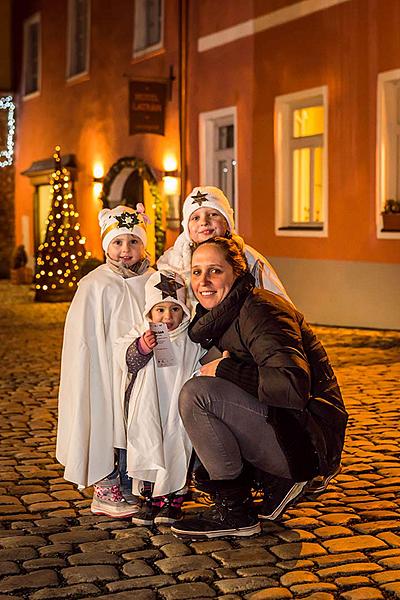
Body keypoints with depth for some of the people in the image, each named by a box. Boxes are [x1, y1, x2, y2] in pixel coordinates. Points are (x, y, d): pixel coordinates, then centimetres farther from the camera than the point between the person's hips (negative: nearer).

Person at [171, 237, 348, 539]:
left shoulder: (260, 309, -17)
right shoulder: (230, 313, 14)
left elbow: (293, 386, -29)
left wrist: (224, 369, -19)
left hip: (309, 441, -10)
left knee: (196, 393, -20)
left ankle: (233, 512, -9)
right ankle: (279, 482, 12)